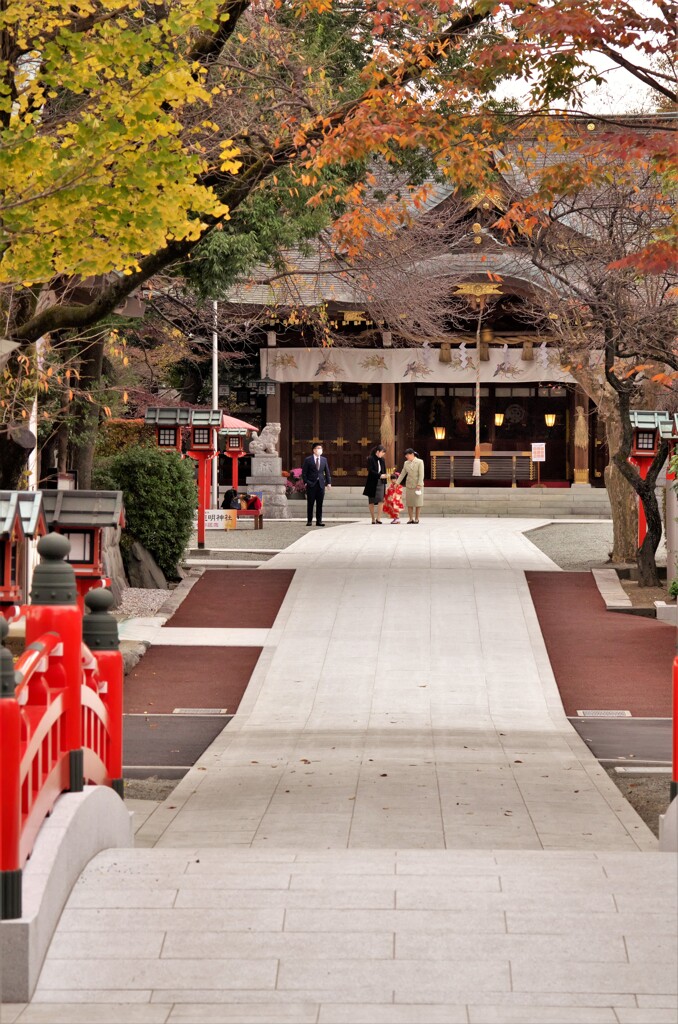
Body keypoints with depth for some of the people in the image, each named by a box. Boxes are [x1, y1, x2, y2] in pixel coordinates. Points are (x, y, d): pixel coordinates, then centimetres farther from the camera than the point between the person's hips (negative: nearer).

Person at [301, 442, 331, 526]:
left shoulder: (324, 459, 10)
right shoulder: (308, 459, -1)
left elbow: (327, 472, 12)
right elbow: (304, 472, -1)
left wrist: (328, 482, 3)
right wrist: (306, 482, -9)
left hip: (321, 484, 3)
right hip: (311, 484, -3)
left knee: (320, 504, 3)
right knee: (310, 503, 0)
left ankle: (319, 521, 7)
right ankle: (309, 521, 6)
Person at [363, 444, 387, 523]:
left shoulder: (382, 460, 10)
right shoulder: (370, 459, -6)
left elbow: (384, 471, 15)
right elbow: (370, 471, -14)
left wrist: (384, 481, 8)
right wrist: (379, 475, -21)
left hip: (380, 482, 4)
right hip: (372, 482, -4)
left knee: (381, 500, -13)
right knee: (371, 502, 4)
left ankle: (378, 518, -14)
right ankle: (373, 519, 11)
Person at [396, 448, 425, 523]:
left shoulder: (420, 462, -6)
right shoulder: (406, 463, 8)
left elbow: (421, 474, -10)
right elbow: (402, 474, 10)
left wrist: (419, 484, -17)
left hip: (417, 485, -4)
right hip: (409, 485, 4)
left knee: (417, 503, 0)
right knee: (409, 503, 3)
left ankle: (416, 519, 7)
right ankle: (411, 519, 8)